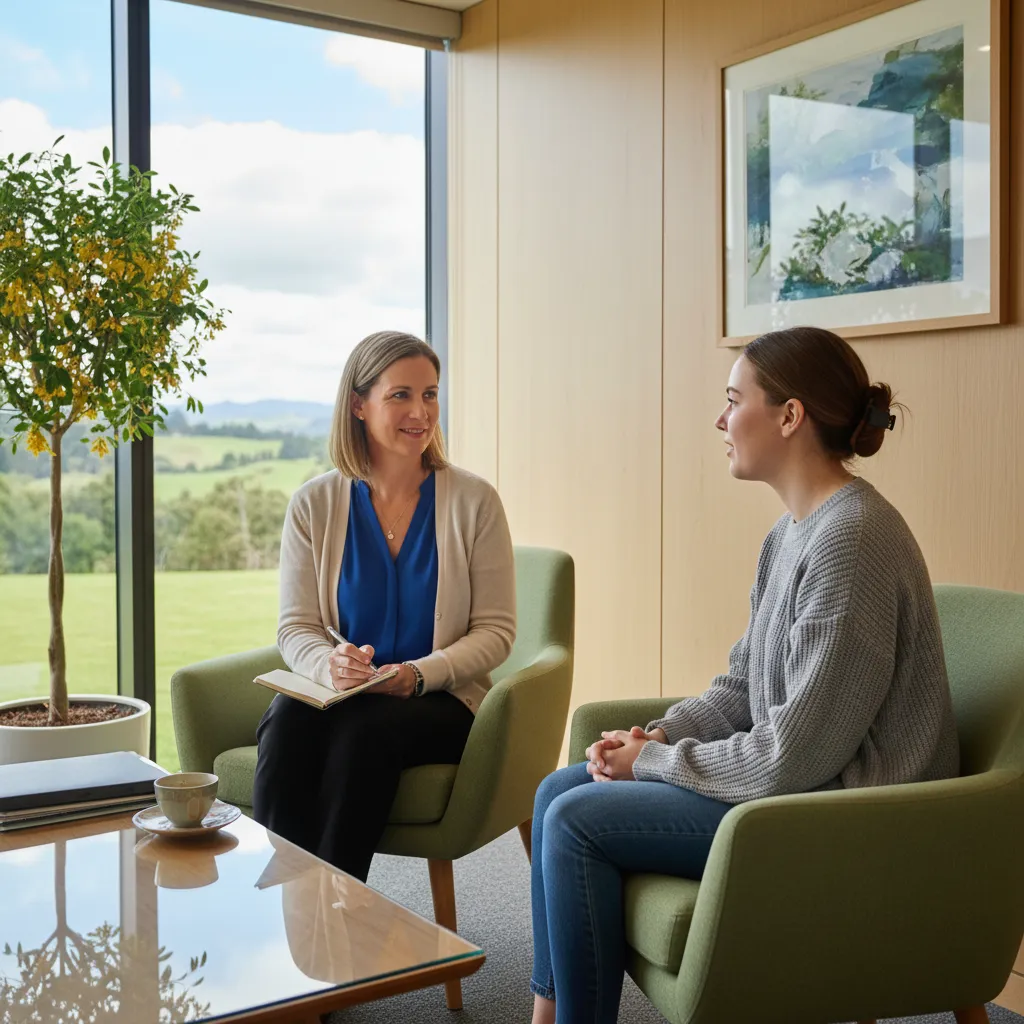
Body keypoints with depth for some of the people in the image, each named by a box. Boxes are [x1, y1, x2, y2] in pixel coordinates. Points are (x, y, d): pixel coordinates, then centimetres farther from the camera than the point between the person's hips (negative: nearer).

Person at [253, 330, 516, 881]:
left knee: (362, 729, -33)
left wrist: (417, 675, -17)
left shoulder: (473, 500, 0)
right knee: (286, 723, -31)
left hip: (439, 702, -1)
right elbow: (295, 628, 4)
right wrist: (329, 665, -20)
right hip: (336, 693, 2)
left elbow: (495, 630, -1)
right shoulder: (315, 504, 5)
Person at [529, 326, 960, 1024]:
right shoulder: (793, 531, 9)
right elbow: (743, 684, 15)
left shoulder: (852, 537, -23)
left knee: (576, 821, -13)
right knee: (559, 790, 7)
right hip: (789, 781, 10)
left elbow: (794, 756, -24)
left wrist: (655, 762, -12)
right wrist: (656, 737, -2)